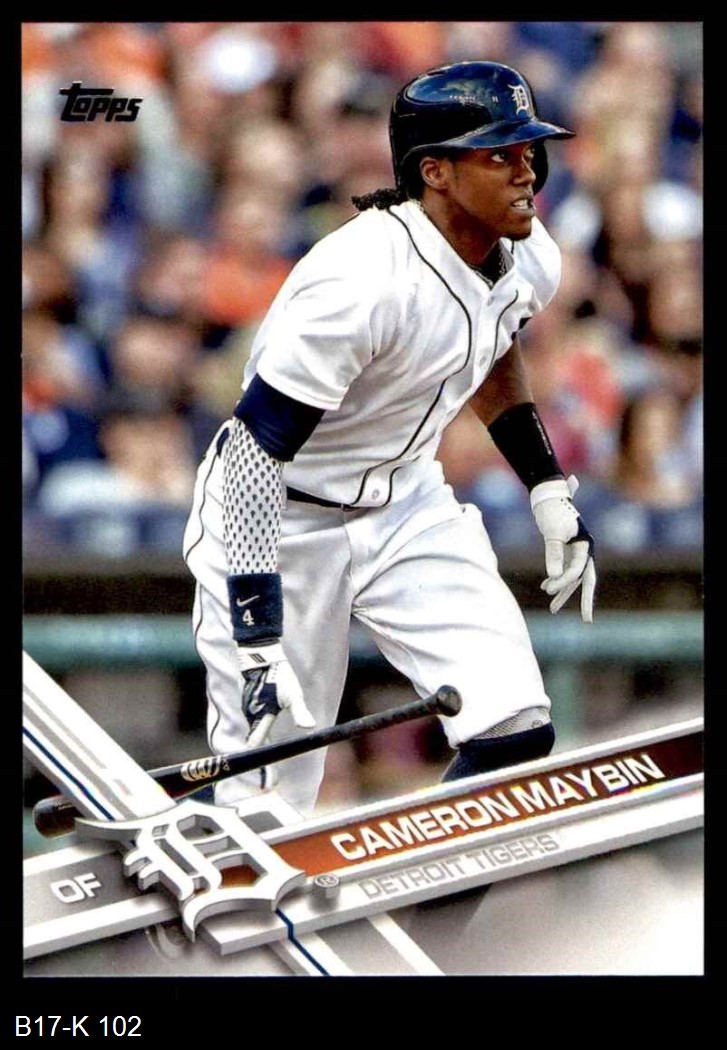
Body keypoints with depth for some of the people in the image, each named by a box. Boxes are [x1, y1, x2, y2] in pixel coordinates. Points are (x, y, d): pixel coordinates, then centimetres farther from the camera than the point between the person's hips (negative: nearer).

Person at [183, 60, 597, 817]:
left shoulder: (529, 261, -5)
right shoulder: (360, 281, -30)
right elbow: (254, 452, -30)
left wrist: (550, 493, 14)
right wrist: (259, 642, -34)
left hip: (407, 506, 7)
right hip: (279, 521, -7)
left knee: (514, 737, -8)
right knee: (268, 804, -7)